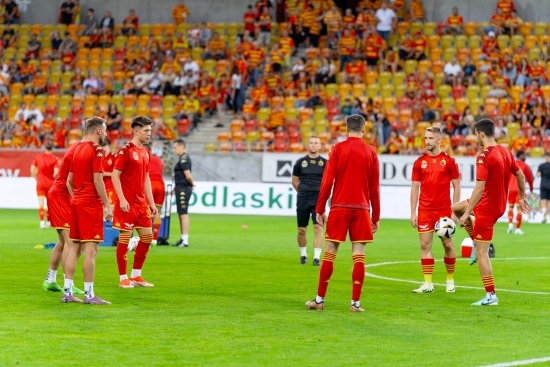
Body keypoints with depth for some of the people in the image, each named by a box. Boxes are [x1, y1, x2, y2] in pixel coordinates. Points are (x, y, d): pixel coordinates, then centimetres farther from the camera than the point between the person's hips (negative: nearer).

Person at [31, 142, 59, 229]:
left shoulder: (38, 157, 1)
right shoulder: (54, 159, -6)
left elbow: (32, 169, -2)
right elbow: (56, 171, -16)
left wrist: (36, 178, 9)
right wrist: (53, 178, 3)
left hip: (40, 183, 0)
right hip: (50, 183, 0)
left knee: (41, 204, -3)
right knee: (49, 204, 14)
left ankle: (42, 222, -14)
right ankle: (48, 221, 19)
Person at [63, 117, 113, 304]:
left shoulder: (77, 149, 15)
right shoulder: (96, 150, -11)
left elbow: (69, 181, 18)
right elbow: (98, 180, -17)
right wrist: (107, 205, -14)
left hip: (76, 203, 9)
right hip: (91, 204, -9)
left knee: (74, 247, 10)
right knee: (91, 248, -7)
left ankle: (67, 292, 10)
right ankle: (89, 294, -7)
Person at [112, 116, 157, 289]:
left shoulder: (145, 152, 13)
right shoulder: (125, 150, -10)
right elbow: (115, 175, -13)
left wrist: (151, 203, 16)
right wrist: (122, 199, -20)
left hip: (142, 203, 8)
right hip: (127, 203, -8)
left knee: (147, 237, 9)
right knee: (124, 238, -3)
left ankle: (136, 275, 20)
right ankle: (123, 278, 4)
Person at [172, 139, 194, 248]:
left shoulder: (183, 159, -15)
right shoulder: (184, 158, 15)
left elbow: (188, 175, -23)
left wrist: (192, 183, -5)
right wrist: (175, 187, 18)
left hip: (183, 189, -10)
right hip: (182, 188, 10)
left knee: (184, 214, -9)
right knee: (181, 214, 14)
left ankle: (185, 240, -10)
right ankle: (183, 239, 20)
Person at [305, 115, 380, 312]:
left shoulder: (338, 149, 0)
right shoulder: (370, 152, 4)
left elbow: (327, 181, -3)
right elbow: (375, 187, 5)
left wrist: (320, 209, 3)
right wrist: (375, 216, 12)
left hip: (339, 207, -1)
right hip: (361, 208, 1)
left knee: (329, 253, 4)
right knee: (358, 256, 1)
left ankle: (320, 300, 6)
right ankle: (356, 302, -1)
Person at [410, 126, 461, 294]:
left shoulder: (449, 161, 0)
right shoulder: (419, 162, 5)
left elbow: (456, 187, 1)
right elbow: (415, 188, 7)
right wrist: (413, 213, 2)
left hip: (444, 210, -2)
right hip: (424, 211, 2)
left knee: (448, 244, 4)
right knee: (425, 245, -2)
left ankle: (450, 280, 19)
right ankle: (428, 283, 0)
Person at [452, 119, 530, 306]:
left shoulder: (484, 157, -22)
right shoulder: (505, 152, 3)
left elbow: (480, 188, -26)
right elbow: (520, 176, 14)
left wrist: (467, 213, -21)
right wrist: (522, 198, 29)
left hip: (487, 208, -9)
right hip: (500, 204, 9)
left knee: (482, 252, -2)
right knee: (455, 208, 25)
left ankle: (491, 296, 1)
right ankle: (477, 242, 23)